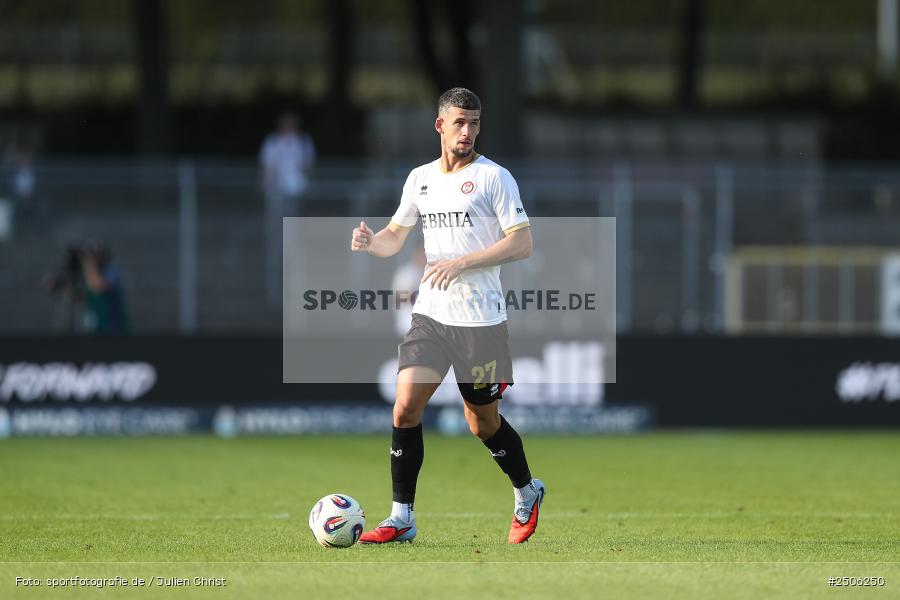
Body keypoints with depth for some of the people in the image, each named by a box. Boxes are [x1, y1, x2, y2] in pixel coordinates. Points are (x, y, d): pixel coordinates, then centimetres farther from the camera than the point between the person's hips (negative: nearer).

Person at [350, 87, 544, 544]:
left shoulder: (493, 177, -5)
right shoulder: (420, 179, 11)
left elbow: (522, 244, -10)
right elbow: (395, 238, 20)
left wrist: (460, 263, -19)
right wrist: (370, 242, -4)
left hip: (481, 320, -4)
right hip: (430, 314, 4)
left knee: (483, 422, 6)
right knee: (405, 407, -11)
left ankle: (527, 493, 33)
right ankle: (401, 519, -5)